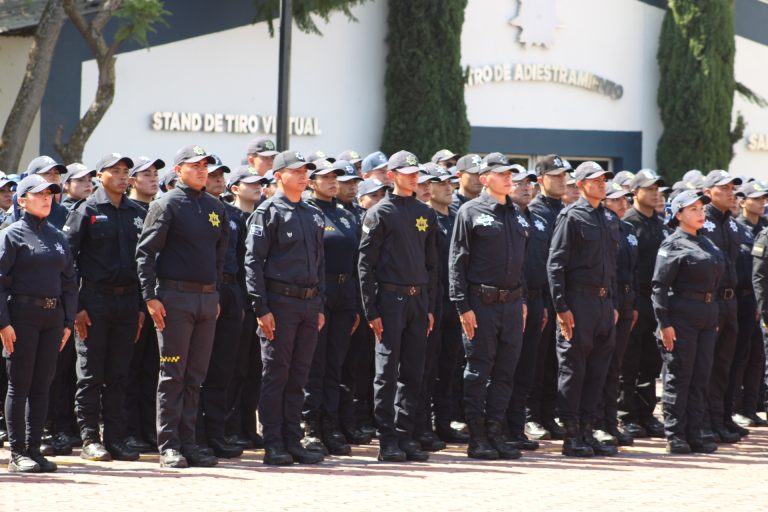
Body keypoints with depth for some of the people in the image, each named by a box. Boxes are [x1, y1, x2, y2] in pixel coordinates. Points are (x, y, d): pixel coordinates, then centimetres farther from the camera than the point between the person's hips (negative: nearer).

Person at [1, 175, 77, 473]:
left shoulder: (57, 237, 14)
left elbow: (69, 281, 17)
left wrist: (68, 322, 9)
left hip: (52, 316, 6)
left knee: (42, 385, 7)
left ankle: (34, 449, 12)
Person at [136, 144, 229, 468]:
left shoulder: (215, 207, 14)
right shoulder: (167, 205, -5)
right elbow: (145, 251, -9)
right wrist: (150, 297, -15)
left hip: (207, 299, 6)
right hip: (175, 298, -6)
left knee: (195, 377, 8)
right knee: (172, 375, -4)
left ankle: (187, 442, 12)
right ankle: (168, 446, -1)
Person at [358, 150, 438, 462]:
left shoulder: (426, 214, 14)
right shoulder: (380, 213, -3)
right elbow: (366, 264, -6)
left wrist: (430, 307, 11)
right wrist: (372, 311, -11)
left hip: (419, 299, 5)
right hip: (390, 298, -5)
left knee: (413, 373, 6)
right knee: (387, 372, -5)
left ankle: (406, 436, 12)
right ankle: (387, 440, -2)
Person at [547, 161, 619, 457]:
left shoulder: (610, 219, 17)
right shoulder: (571, 217, -6)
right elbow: (555, 264, -11)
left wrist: (614, 304, 18)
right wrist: (561, 307, -16)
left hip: (604, 301, 7)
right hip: (578, 301, -7)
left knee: (598, 370, 8)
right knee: (573, 369, -4)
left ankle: (586, 431, 14)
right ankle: (571, 436, -1)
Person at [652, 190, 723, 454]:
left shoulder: (706, 243, 17)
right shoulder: (673, 244, -7)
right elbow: (660, 285, -12)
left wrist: (715, 318, 19)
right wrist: (665, 323, -18)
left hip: (706, 318, 8)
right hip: (682, 318, -8)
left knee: (701, 377, 8)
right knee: (678, 376, -3)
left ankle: (695, 433, 13)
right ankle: (675, 436, 0)